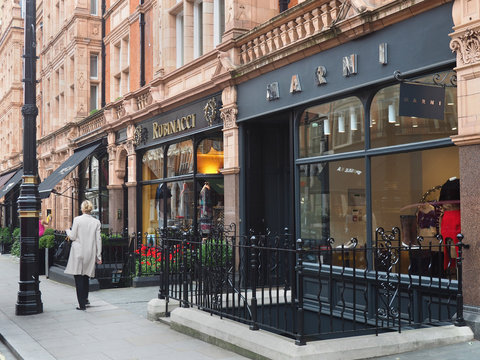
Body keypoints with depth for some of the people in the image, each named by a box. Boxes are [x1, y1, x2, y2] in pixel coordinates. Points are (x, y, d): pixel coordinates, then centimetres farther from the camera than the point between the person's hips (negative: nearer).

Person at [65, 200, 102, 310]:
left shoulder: (77, 220, -8)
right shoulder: (96, 222, 1)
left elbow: (72, 237, -5)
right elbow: (98, 240, 3)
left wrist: (68, 231, 17)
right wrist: (99, 256, 8)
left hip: (78, 252, -4)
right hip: (90, 253, 4)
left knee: (79, 278, 0)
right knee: (86, 276, 21)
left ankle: (82, 304, -3)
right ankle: (85, 298, 28)